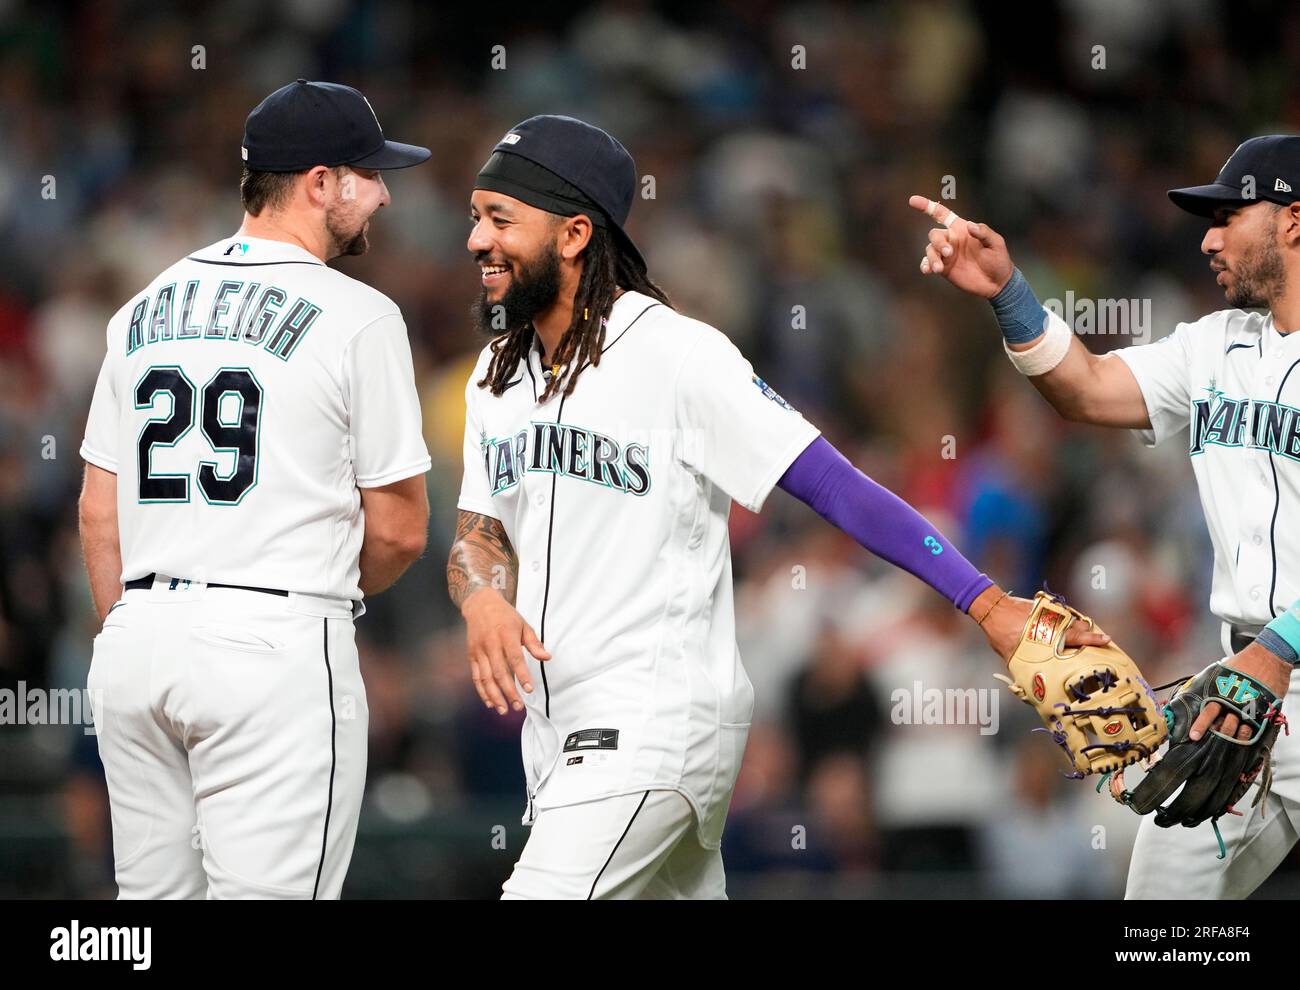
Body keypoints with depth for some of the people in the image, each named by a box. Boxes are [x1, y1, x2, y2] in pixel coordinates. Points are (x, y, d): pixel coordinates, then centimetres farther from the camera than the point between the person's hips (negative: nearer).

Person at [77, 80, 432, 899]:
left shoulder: (144, 310, 13)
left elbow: (99, 514, 14)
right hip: (275, 646, -6)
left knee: (153, 894, 12)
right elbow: (399, 530, -2)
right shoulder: (357, 317, -5)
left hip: (137, 644, 6)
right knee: (266, 891, -8)